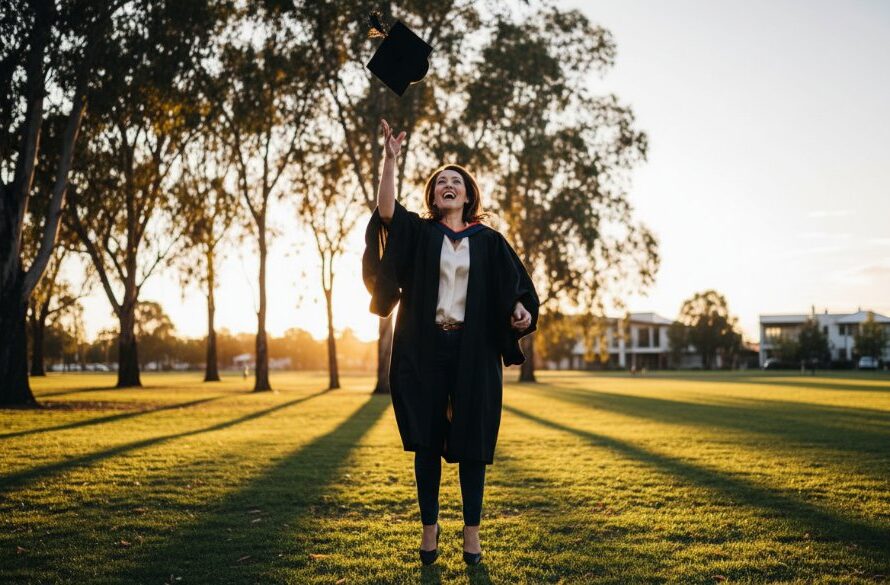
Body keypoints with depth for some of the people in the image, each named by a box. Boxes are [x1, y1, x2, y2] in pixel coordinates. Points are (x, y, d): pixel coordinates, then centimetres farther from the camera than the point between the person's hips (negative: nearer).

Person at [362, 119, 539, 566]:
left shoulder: (488, 240, 9)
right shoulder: (418, 233, 8)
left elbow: (514, 284, 6)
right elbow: (385, 210, -8)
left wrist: (520, 308, -16)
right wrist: (390, 159, -17)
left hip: (473, 353, 0)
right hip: (423, 350, 0)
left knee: (471, 441, 2)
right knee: (427, 440, 3)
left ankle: (471, 531, 10)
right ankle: (429, 526, 14)